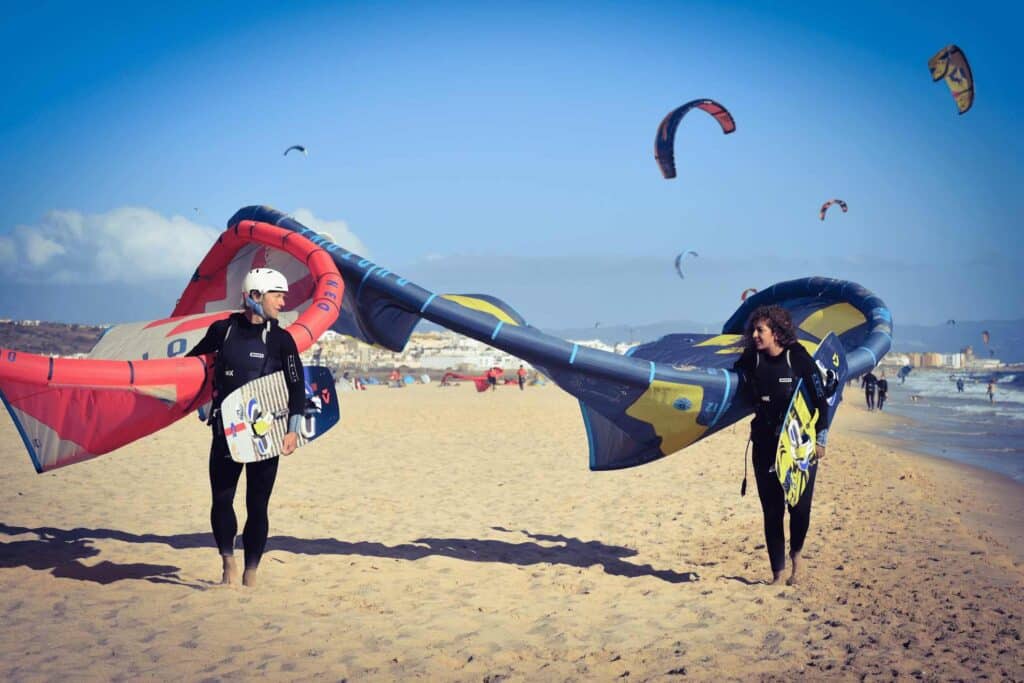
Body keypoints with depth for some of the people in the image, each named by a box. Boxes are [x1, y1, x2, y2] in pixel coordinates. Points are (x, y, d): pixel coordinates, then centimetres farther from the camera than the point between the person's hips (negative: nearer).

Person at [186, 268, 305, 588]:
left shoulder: (280, 339, 1)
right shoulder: (223, 330, 4)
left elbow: (297, 386, -1)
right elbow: (193, 360, 21)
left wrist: (293, 429, -10)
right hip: (226, 430, 1)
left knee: (257, 505, 2)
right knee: (221, 499, -3)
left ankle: (250, 573, 10)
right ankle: (228, 563, 13)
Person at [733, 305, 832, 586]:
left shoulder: (799, 359, -10)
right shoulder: (750, 360, 0)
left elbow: (821, 399, -6)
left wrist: (820, 439, -7)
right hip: (765, 444, 3)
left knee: (800, 506, -6)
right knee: (772, 510, 3)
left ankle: (796, 554, 24)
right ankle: (777, 573, 12)